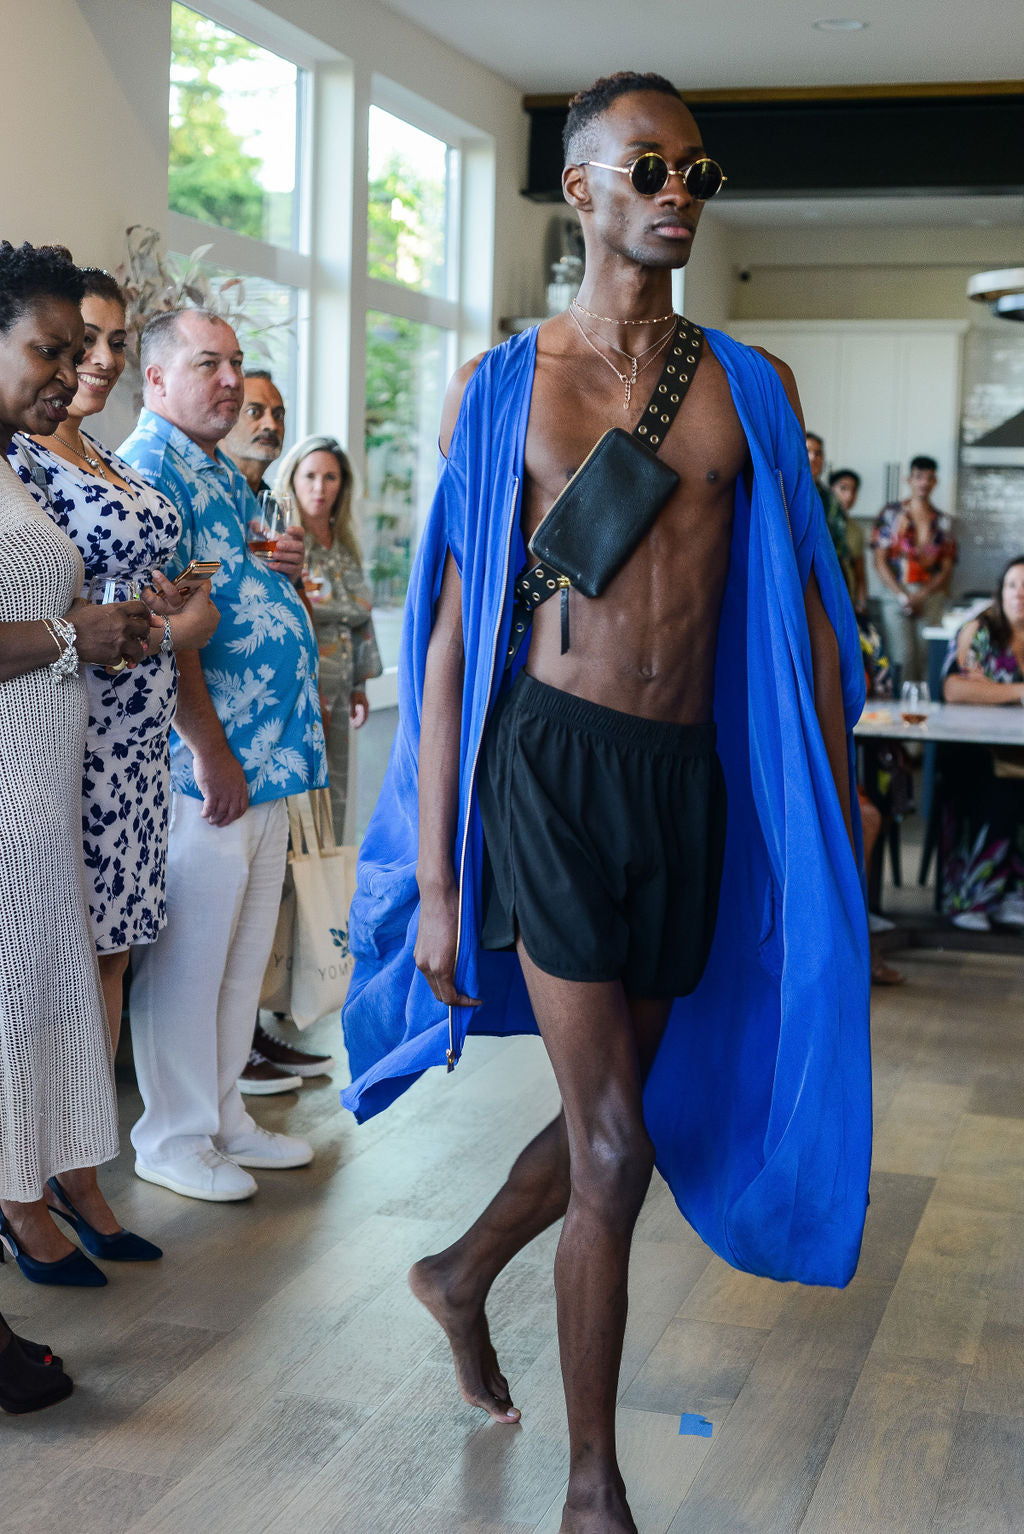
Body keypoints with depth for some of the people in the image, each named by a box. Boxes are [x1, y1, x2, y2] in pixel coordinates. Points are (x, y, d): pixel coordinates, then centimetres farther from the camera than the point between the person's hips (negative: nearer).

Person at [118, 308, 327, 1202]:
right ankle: (174, 1138, 12)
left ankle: (223, 1117, 27)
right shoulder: (148, 467, -10)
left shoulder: (229, 476, 19)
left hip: (268, 757, 9)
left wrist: (288, 572, 5)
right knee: (189, 952, -1)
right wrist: (210, 751, -20)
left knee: (245, 950, 15)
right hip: (204, 763, -9)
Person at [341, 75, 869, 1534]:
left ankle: (462, 1274, 45)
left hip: (694, 780, 4)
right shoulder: (498, 389, 1)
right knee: (614, 1142, -4)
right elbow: (449, 643, -1)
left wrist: (835, 822, 4)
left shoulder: (754, 387, 8)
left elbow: (807, 620, 9)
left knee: (622, 1114, 15)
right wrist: (436, 887, -4)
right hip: (554, 760, -4)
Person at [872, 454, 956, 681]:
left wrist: (922, 595, -8)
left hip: (931, 595, 2)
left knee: (927, 656, -5)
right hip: (896, 592, -2)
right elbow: (880, 560, 1)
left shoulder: (942, 521, 13)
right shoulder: (892, 513, 7)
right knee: (902, 657, -12)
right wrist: (903, 596, -9)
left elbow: (947, 567, 8)